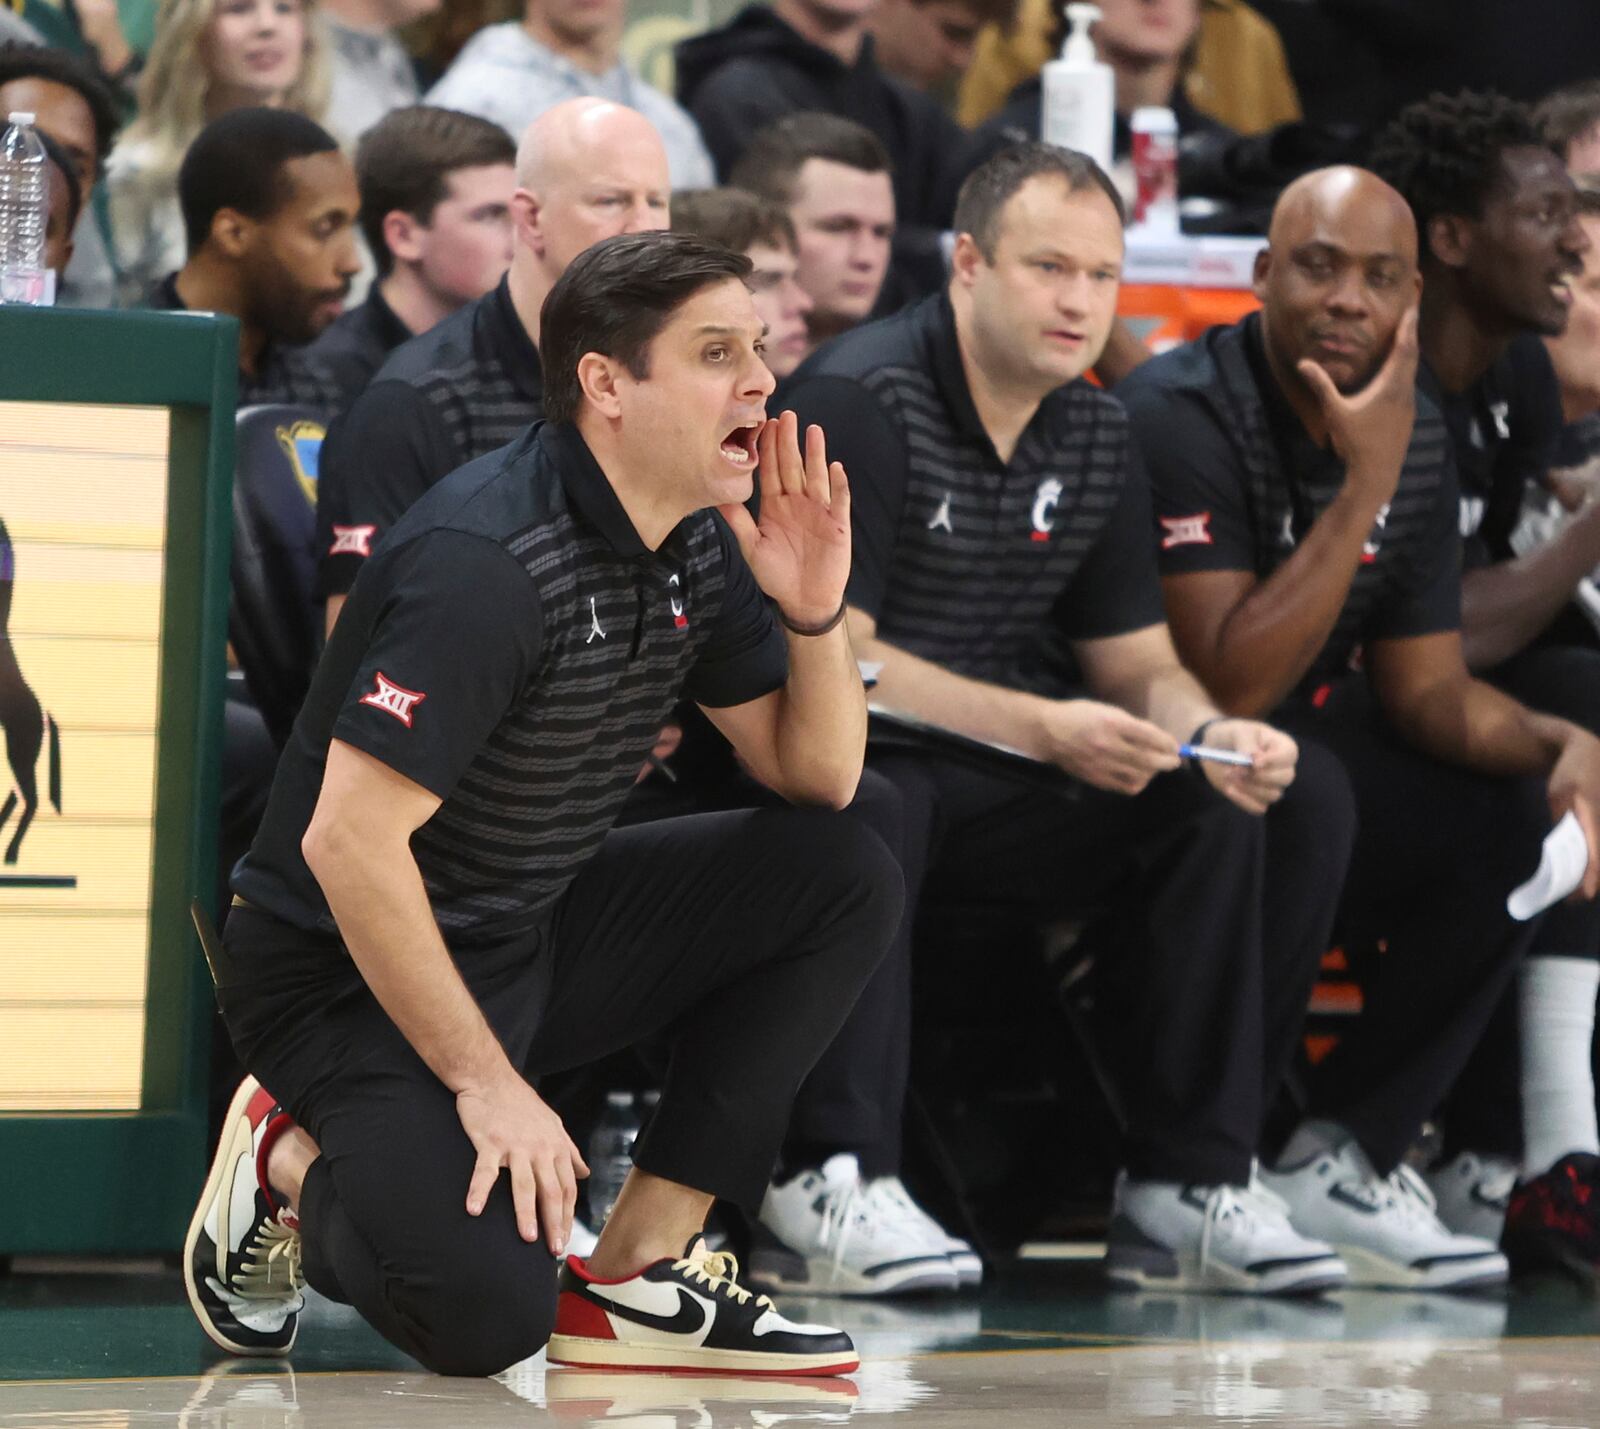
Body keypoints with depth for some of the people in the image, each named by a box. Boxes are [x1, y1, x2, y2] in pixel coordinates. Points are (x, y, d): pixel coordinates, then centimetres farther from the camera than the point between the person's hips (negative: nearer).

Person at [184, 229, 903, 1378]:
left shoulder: (698, 547, 2)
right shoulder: (489, 561, -25)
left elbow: (818, 775, 11)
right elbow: (348, 839, -29)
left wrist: (816, 614, -10)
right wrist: (486, 1083, -25)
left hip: (533, 939, 9)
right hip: (352, 973, -9)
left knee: (847, 877, -2)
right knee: (488, 1311, -28)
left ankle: (638, 1269, -3)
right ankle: (292, 1168, 5)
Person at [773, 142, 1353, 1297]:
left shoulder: (1096, 433, 11)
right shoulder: (856, 401, -13)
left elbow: (1141, 666, 13)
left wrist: (1210, 732, -12)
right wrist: (1046, 730, -28)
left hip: (1009, 776, 7)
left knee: (1294, 801, -9)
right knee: (865, 806, -43)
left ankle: (1187, 1183, -11)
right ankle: (837, 1175, -35)